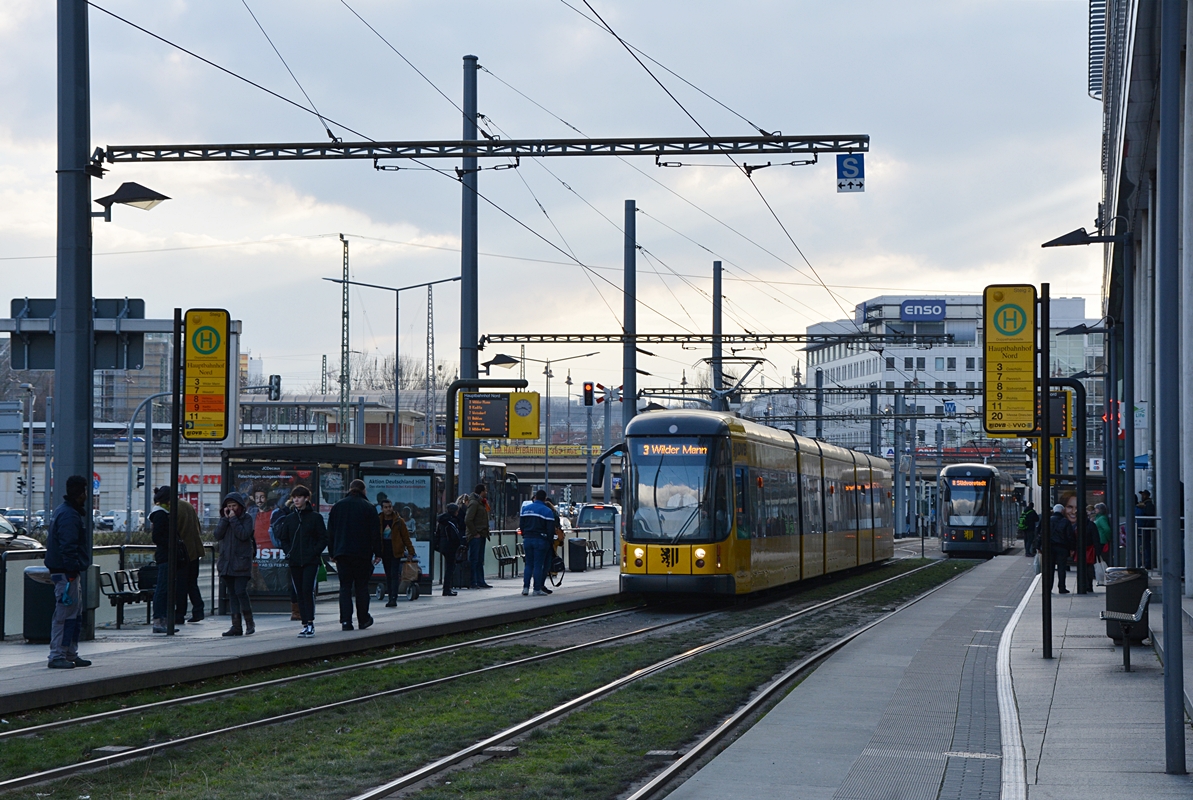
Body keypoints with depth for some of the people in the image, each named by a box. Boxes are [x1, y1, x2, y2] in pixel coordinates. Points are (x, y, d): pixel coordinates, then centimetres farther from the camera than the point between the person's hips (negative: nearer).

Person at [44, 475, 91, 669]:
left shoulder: (62, 511, 17)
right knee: (65, 614, -9)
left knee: (75, 613, 15)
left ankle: (71, 654, 19)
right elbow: (68, 547, -24)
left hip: (64, 571, 11)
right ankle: (57, 656, -9)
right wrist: (71, 571, -23)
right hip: (66, 572, -11)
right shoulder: (69, 516, -17)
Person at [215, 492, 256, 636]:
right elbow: (218, 535, 0)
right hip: (226, 562, 5)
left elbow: (243, 535, -15)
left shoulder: (246, 518, 0)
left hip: (241, 562, -5)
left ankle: (249, 623, 2)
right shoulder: (224, 518, 13)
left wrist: (233, 519, -12)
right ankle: (236, 626, 7)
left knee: (240, 591, -13)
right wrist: (225, 519, -6)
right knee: (232, 594, 5)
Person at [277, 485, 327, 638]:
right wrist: (289, 552, 1)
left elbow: (323, 539, 0)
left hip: (311, 561, -4)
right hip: (295, 562, 4)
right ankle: (305, 624, 10)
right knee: (299, 593, 5)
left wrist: (314, 552, -12)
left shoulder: (315, 517, 0)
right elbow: (282, 538, 17)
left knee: (308, 590, -15)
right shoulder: (289, 518, 11)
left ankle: (310, 624, -14)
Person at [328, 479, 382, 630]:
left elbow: (330, 532, 11)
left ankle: (346, 621, -9)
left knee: (345, 586, 1)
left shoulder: (337, 506, 8)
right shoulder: (368, 507, -1)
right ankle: (363, 619, 13)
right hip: (363, 554, -2)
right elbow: (375, 532, -3)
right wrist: (377, 553, 2)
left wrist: (332, 553, 16)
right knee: (362, 586, 7)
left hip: (342, 553, 2)